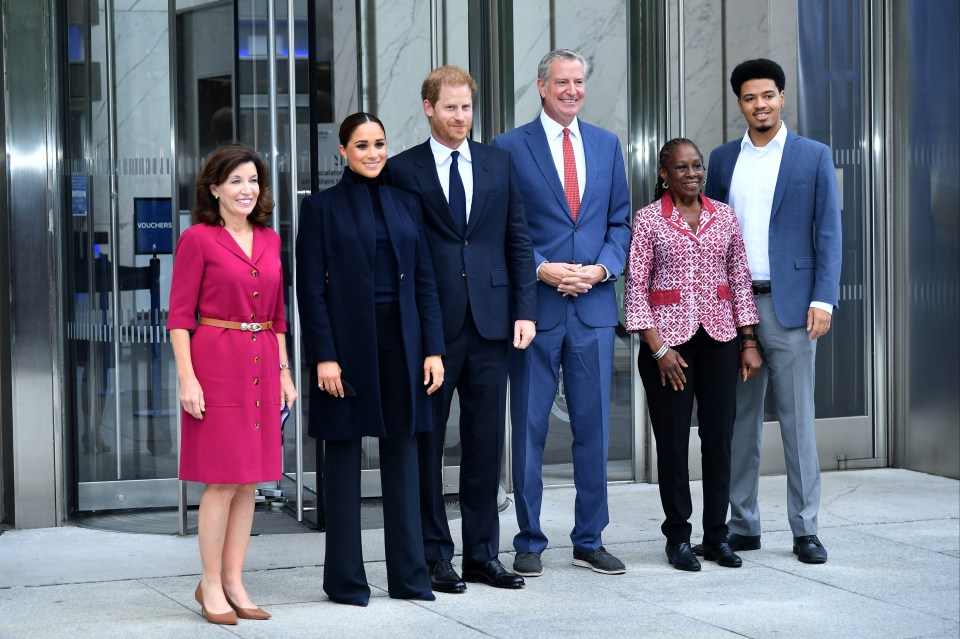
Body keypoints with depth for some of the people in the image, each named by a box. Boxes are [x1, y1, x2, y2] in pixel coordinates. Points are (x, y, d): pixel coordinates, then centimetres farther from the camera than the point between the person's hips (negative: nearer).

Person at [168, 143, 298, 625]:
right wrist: (187, 378, -14)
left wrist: (284, 372, 12)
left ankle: (233, 582, 14)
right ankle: (210, 585, 5)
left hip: (262, 365, 6)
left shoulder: (270, 240, 12)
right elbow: (179, 314, -7)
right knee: (222, 480, -5)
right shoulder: (197, 240, -5)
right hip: (217, 364, -6)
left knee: (248, 480, 7)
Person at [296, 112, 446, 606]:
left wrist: (433, 348, 2)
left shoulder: (405, 203, 11)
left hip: (401, 342, 4)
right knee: (344, 453, 2)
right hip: (348, 342, -4)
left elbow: (424, 281, 9)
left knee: (402, 453, 6)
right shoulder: (322, 207, -1)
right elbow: (311, 288, -5)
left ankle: (408, 574, 12)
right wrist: (323, 356, -13)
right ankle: (345, 579, 9)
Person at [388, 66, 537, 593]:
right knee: (426, 443, 4)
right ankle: (433, 555, 13)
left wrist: (525, 310, 2)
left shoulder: (498, 163, 10)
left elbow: (518, 239, 10)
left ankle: (482, 554, 17)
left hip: (490, 322, 3)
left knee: (486, 442, 7)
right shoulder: (403, 170, 0)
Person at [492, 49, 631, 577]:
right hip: (535, 304, -3)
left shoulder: (606, 145, 11)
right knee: (529, 429, 3)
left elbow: (620, 221, 12)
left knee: (593, 428, 7)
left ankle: (589, 541, 18)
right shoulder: (510, 148, -1)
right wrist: (541, 269, -14)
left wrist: (602, 268, -5)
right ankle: (529, 543, 13)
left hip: (594, 305, 3)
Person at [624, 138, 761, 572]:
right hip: (668, 340, -3)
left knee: (719, 437, 4)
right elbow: (636, 287, -4)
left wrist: (748, 342, 6)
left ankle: (717, 535, 14)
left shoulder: (724, 216, 8)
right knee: (673, 440, 2)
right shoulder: (648, 219, -1)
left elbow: (740, 280, 11)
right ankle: (678, 536, 11)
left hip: (719, 339, 3)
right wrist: (658, 347, -10)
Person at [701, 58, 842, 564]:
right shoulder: (723, 159, 11)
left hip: (789, 305, -3)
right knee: (738, 419, 6)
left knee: (797, 419, -1)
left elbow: (828, 233, -1)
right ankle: (742, 525, 13)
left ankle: (805, 529, 5)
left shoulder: (813, 157, 3)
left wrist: (823, 299, -10)